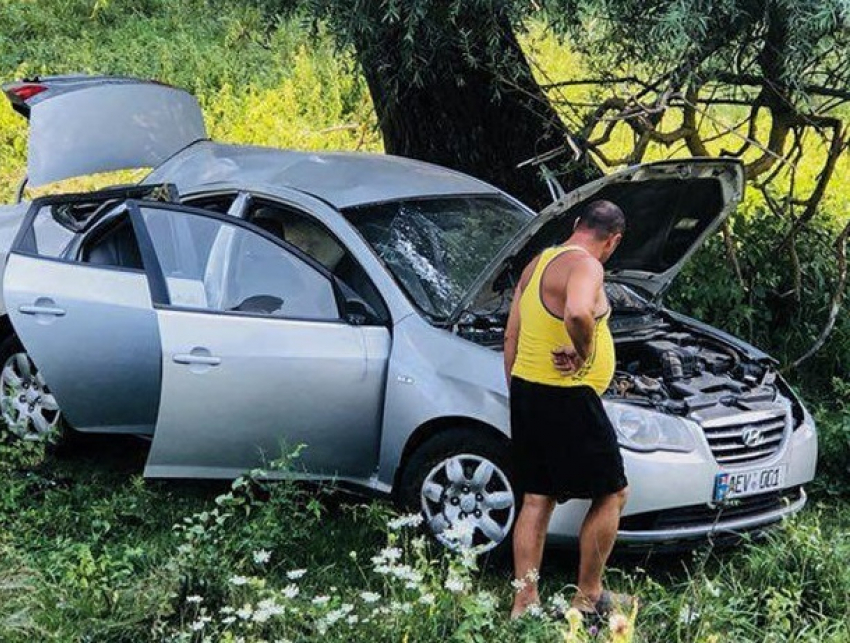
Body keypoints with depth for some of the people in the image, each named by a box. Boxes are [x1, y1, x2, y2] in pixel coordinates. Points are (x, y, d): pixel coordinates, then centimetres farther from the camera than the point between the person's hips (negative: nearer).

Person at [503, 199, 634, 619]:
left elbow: (511, 338, 17)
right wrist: (583, 352, -19)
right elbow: (578, 313, -38)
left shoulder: (538, 264, 14)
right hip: (566, 399, -9)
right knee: (612, 493, 6)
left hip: (526, 392, 9)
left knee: (536, 499, 13)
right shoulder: (585, 266, -15)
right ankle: (588, 597, 13)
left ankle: (524, 602, 14)